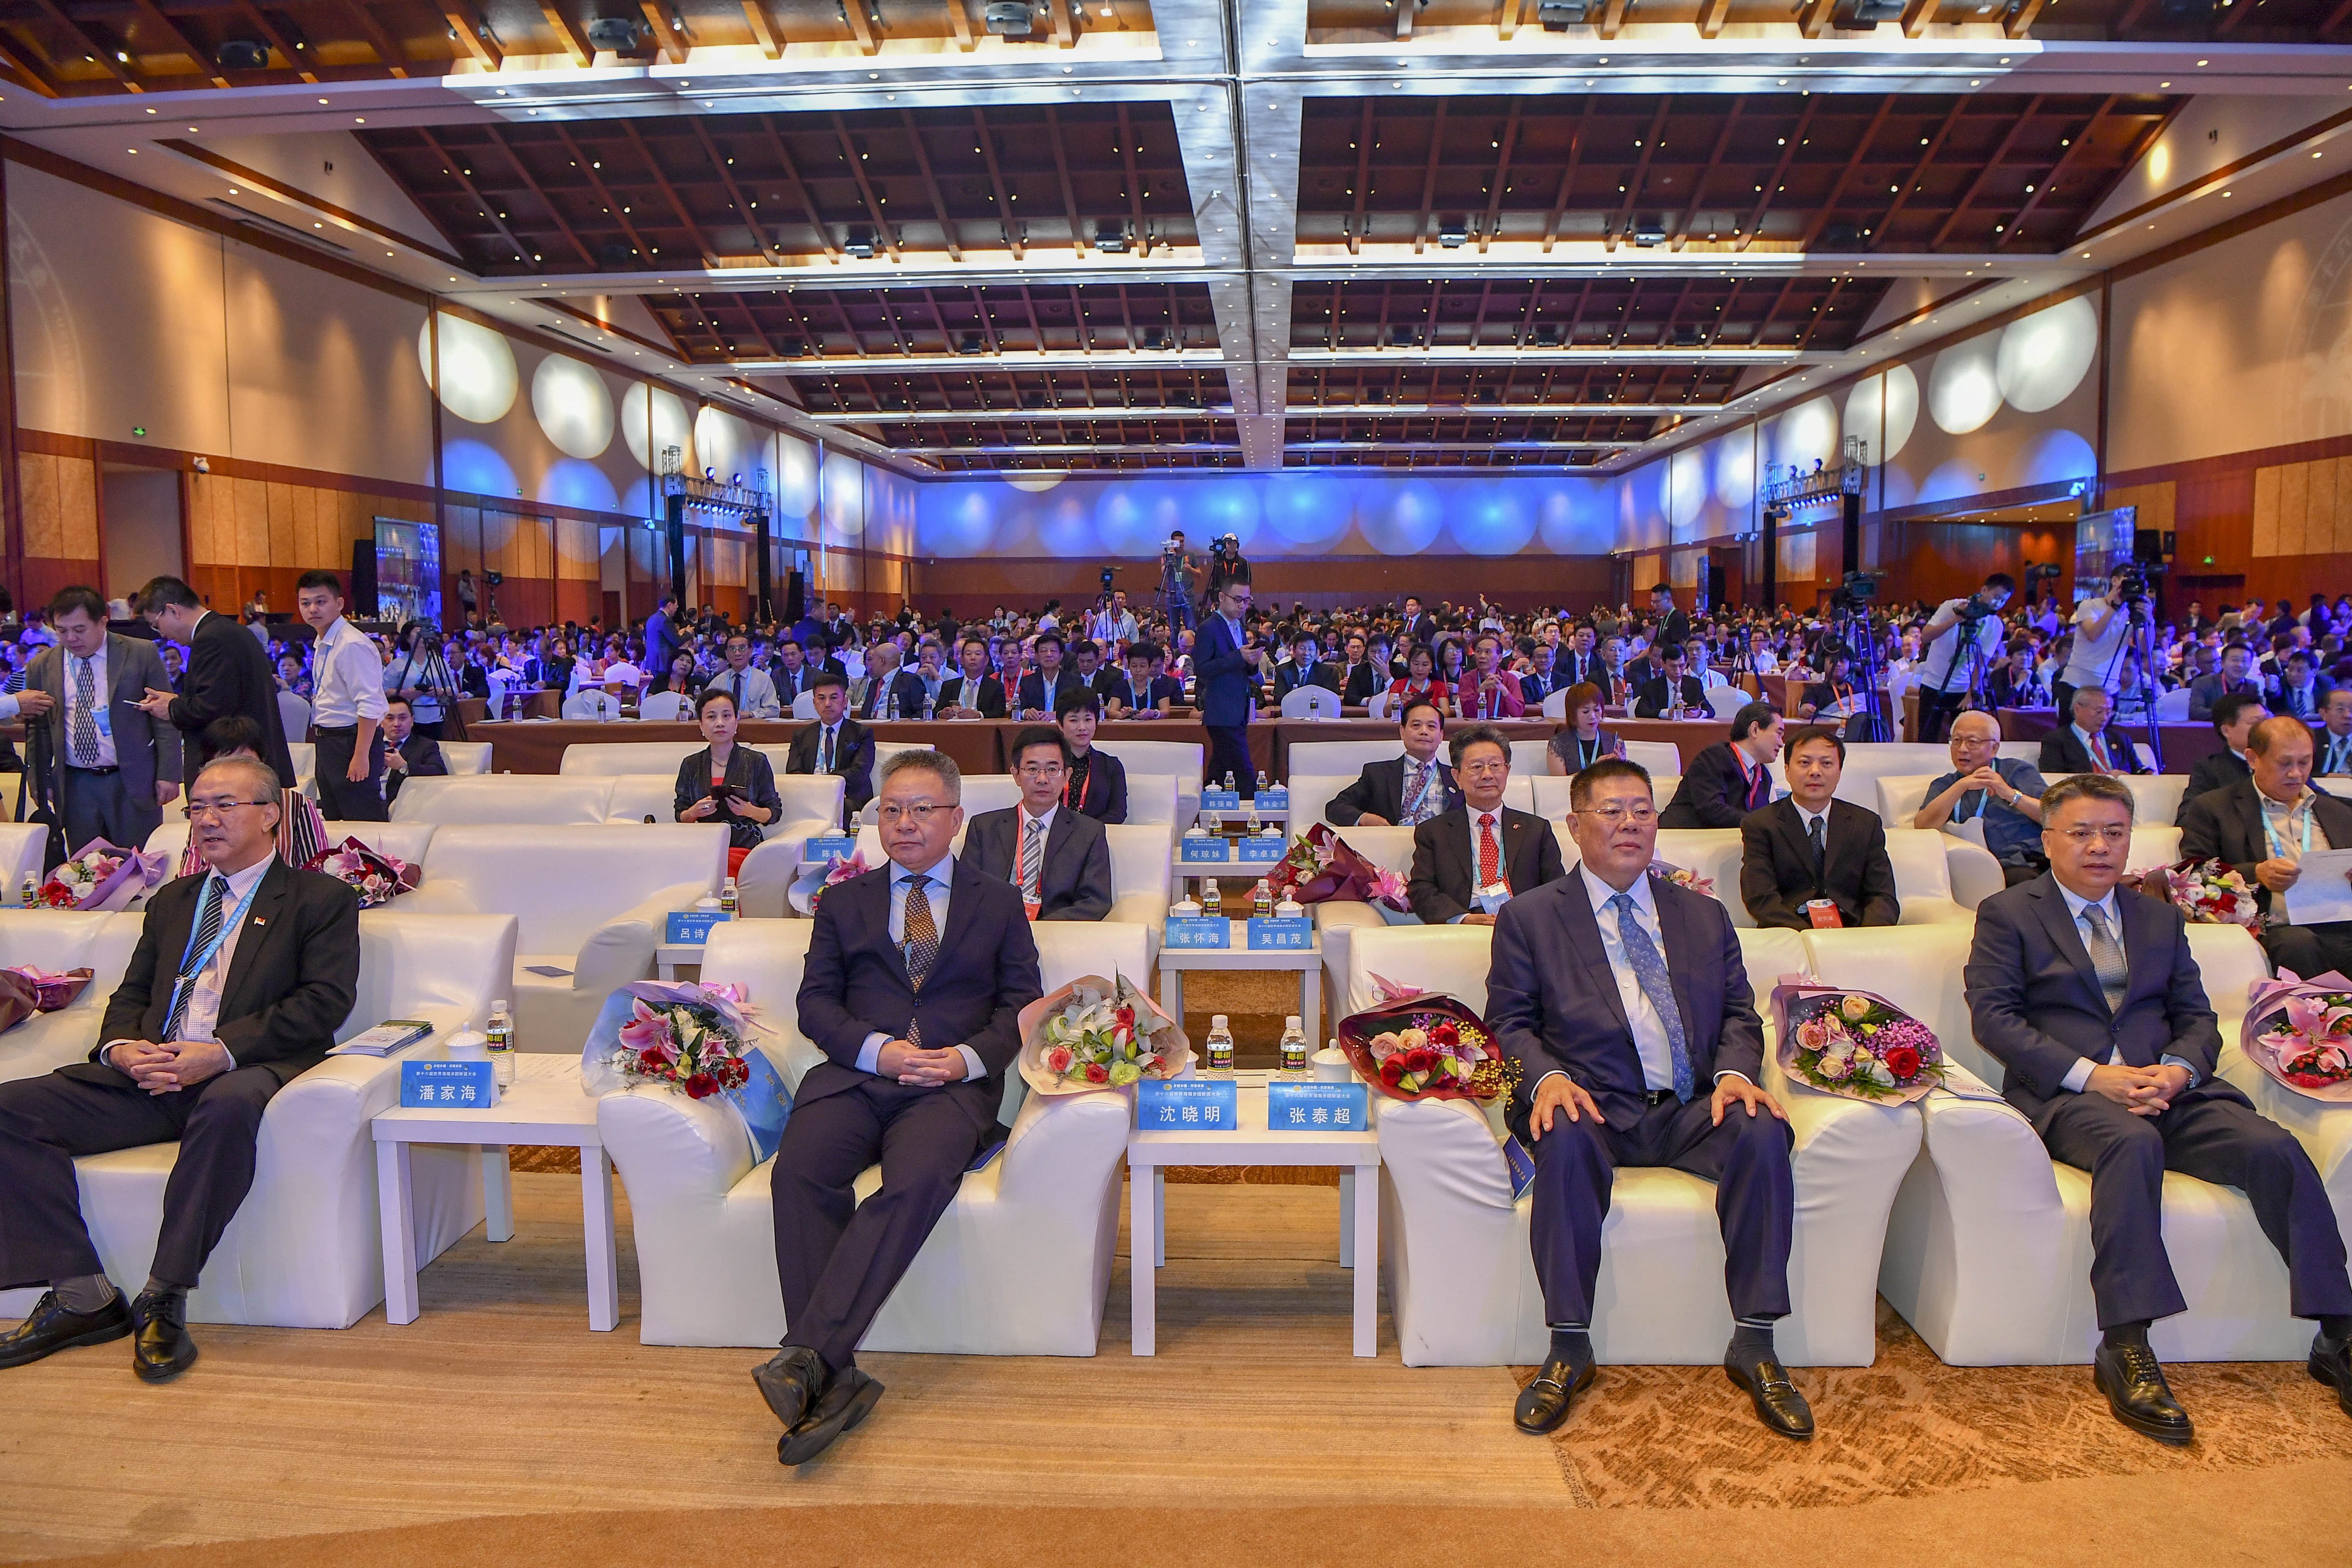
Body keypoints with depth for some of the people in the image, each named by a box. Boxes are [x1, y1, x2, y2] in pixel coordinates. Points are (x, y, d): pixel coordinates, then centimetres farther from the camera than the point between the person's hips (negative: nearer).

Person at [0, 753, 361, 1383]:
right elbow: (131, 994, 22)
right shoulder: (172, 900, 27)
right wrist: (121, 1047, -3)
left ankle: (164, 1301, -28)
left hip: (242, 1071, -6)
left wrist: (219, 1052, -18)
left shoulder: (321, 899, 6)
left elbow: (325, 1002, -7)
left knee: (229, 1106, -40)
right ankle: (82, 1296, -11)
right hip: (151, 1075, 6)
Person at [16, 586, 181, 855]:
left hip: (133, 784, -3)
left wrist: (168, 774, -5)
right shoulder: (41, 667, 7)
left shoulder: (142, 654, -2)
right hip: (75, 788, 3)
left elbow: (165, 719, 0)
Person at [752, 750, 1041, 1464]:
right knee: (800, 1172, -30)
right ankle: (835, 1378, -31)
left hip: (954, 1084, -1)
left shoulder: (998, 903, 21)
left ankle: (807, 1354, -39)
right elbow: (817, 1002, 12)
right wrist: (877, 1050, -8)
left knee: (920, 1180, -35)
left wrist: (968, 1057, -8)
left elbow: (1022, 1004, 12)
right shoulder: (843, 902, 23)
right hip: (854, 1076, 2)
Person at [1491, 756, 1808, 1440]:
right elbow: (1509, 1023, 5)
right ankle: (1568, 1349, -24)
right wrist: (1546, 1078, -16)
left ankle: (1754, 1346, -19)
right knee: (1566, 1142, -37)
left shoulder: (1704, 916, 22)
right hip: (1594, 1107, -2)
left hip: (1692, 1109, 3)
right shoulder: (1529, 917, 12)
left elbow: (1739, 1014, 16)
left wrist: (1735, 1071, -7)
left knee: (1762, 1131, -29)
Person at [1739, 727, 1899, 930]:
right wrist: (1809, 935, -22)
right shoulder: (1758, 826, 5)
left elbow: (1883, 896, 8)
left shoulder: (1867, 824, 16)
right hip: (1791, 934, -3)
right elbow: (1761, 898, -6)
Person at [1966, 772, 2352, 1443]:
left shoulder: (2160, 918, 24)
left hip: (2167, 1086, 5)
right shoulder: (2007, 914, 8)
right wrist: (2091, 1075, -15)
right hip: (2066, 1093, -5)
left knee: (2276, 1149, -22)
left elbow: (2196, 1016, 17)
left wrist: (2178, 1070, -8)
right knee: (2133, 1144, -36)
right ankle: (2126, 1355, -37)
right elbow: (1993, 1016, -3)